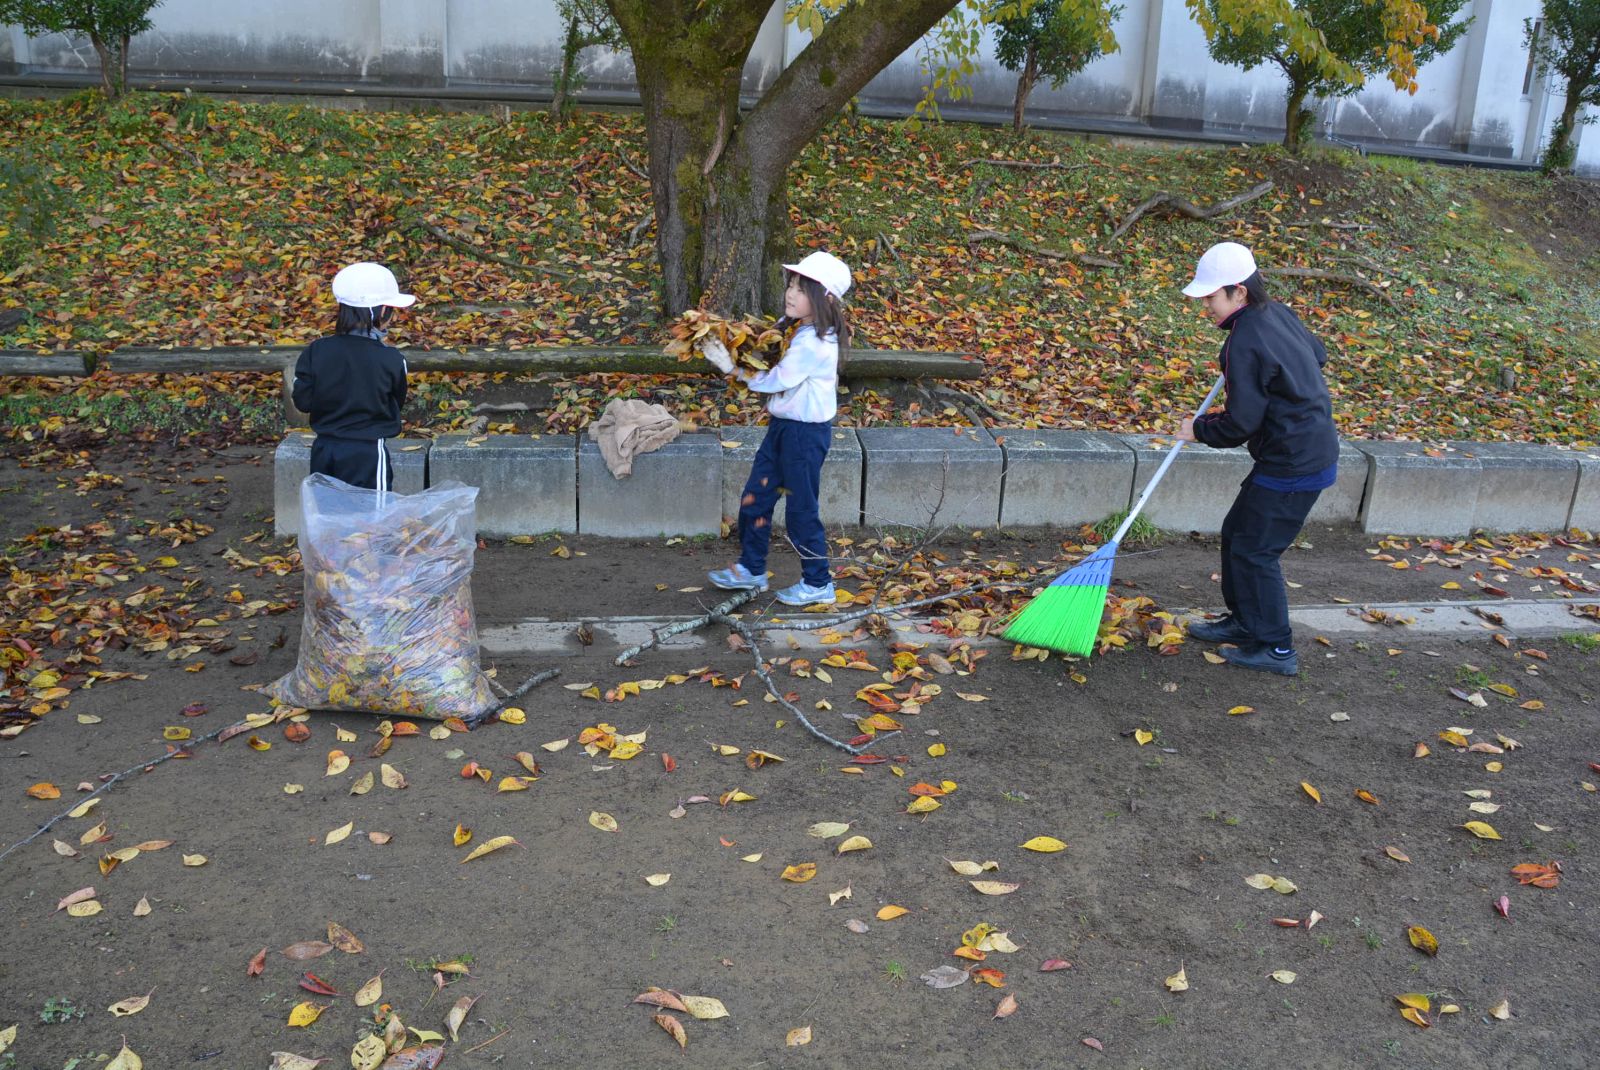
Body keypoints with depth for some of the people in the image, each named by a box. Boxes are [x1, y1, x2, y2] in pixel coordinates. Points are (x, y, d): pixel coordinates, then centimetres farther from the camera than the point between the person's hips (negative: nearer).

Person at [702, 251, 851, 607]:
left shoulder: (813, 343, -24)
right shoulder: (795, 326, 4)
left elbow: (776, 380, -22)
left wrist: (732, 368, -17)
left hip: (806, 431, -9)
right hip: (783, 425, 9)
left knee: (801, 510, 3)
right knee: (755, 497, 16)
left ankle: (818, 584, 19)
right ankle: (751, 569, 31)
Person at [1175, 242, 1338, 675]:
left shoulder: (1244, 343, -23)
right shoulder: (1278, 314, 5)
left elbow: (1240, 424, -21)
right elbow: (1318, 354, 23)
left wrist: (1198, 429, -5)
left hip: (1292, 467, -10)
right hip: (1314, 450, 10)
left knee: (1254, 550, 0)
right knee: (1237, 533, 19)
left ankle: (1276, 648, 10)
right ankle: (1244, 622, 32)